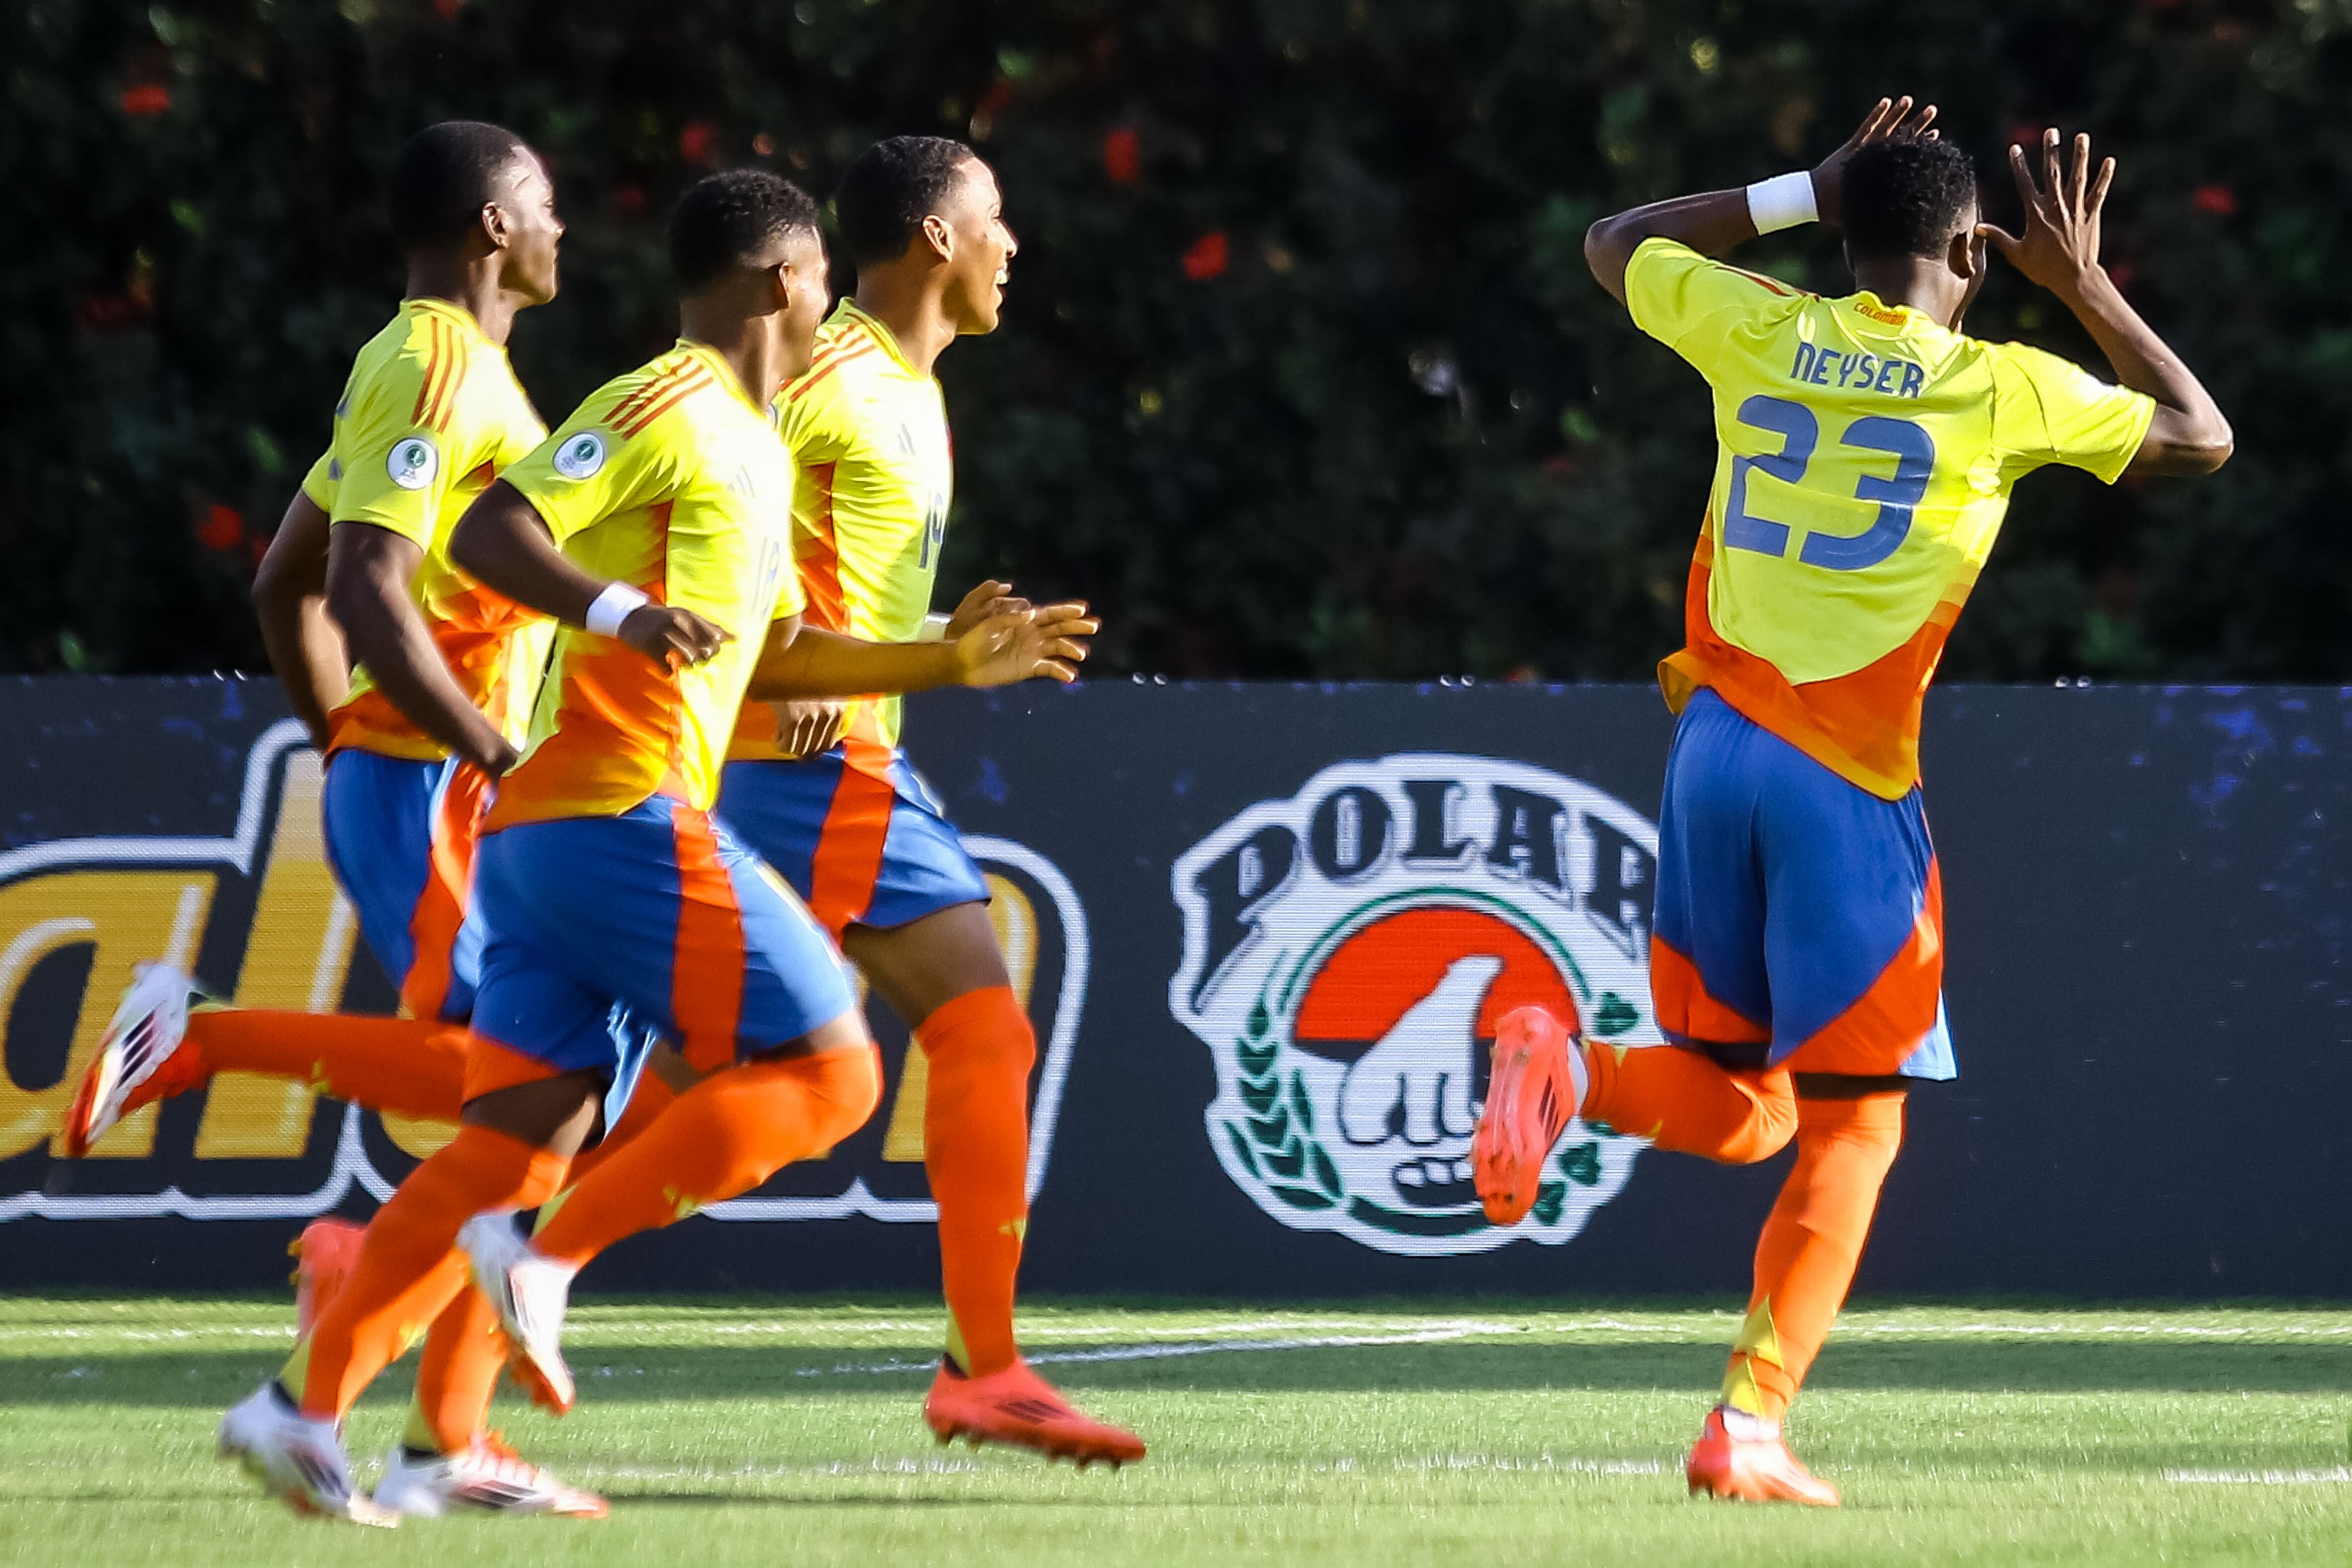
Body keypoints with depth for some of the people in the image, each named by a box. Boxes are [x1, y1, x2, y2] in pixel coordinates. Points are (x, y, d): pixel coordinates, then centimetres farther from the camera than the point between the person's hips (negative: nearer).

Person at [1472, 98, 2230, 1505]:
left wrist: (1805, 195, 26)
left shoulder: (1755, 330, 6)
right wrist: (2085, 287, 17)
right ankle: (1750, 1425, -10)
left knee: (1740, 1109, 16)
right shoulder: (2004, 388, -2)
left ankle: (1566, 1067, -15)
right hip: (1849, 782, -4)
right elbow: (2202, 437, 13)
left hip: (1716, 746, 4)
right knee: (1852, 1127, 3)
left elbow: (1615, 243, 27)